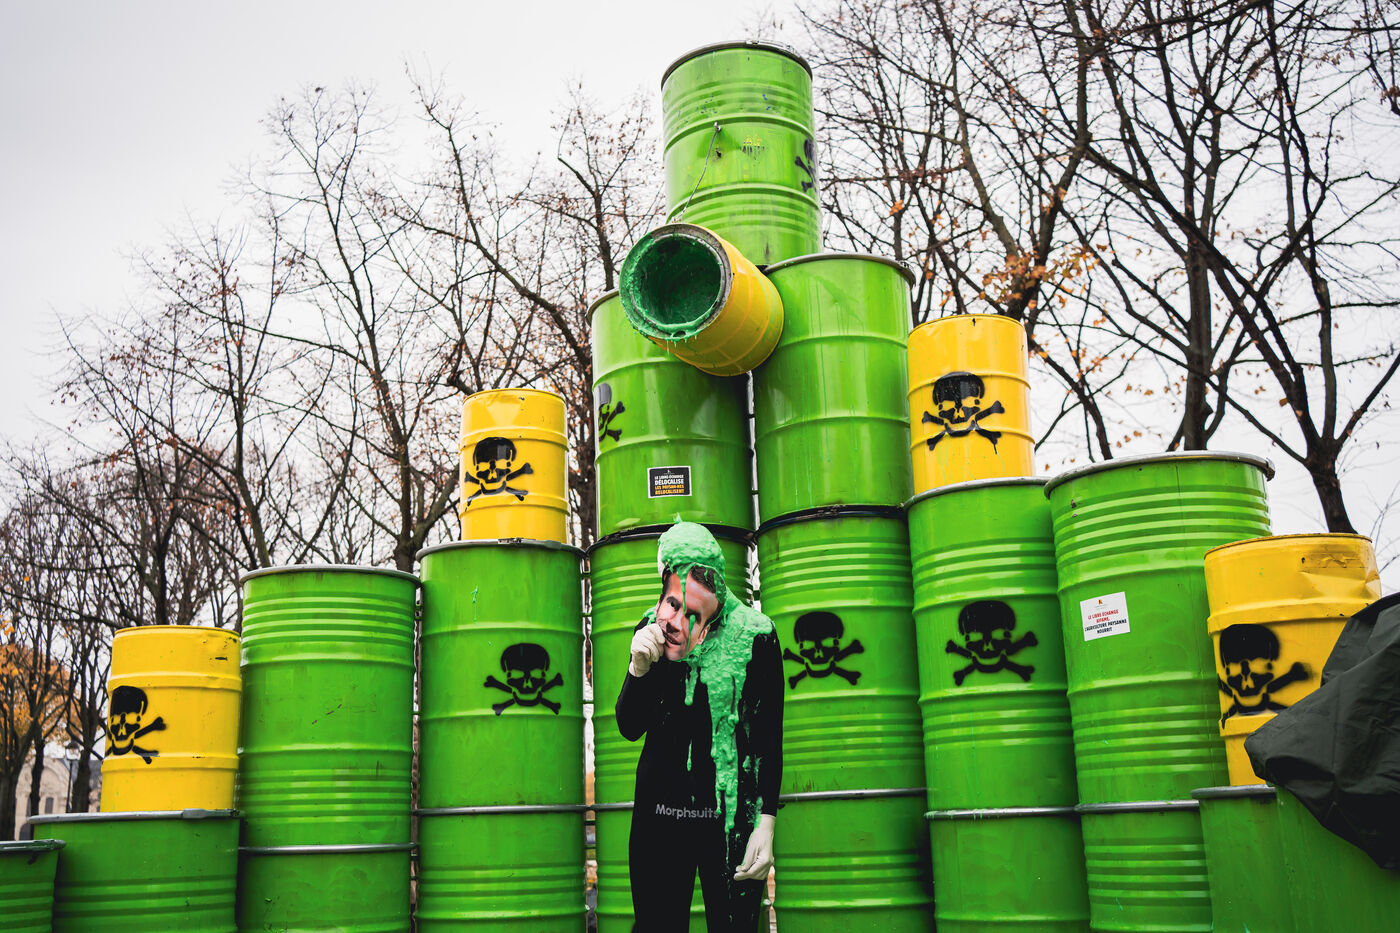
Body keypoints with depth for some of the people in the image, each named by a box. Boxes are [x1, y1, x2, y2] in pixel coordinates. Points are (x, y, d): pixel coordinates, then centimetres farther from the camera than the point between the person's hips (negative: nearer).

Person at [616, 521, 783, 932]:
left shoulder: (754, 636, -11)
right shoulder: (651, 630, 0)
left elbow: (769, 739, -6)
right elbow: (630, 729, 4)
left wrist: (766, 822, -10)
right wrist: (639, 668, -14)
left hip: (731, 819, -3)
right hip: (658, 814, 3)